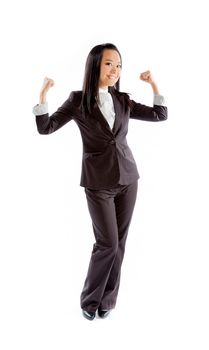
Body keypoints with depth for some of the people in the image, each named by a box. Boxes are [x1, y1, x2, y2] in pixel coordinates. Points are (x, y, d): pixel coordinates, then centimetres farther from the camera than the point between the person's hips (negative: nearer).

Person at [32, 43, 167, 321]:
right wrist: (43, 94, -19)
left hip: (127, 178, 4)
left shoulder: (123, 101, 7)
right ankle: (89, 299, 17)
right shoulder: (78, 100, -4)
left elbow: (161, 115, 11)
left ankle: (107, 300, 23)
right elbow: (45, 128, -7)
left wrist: (153, 83, 4)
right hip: (98, 182, -4)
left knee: (119, 242, 8)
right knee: (108, 243, -5)